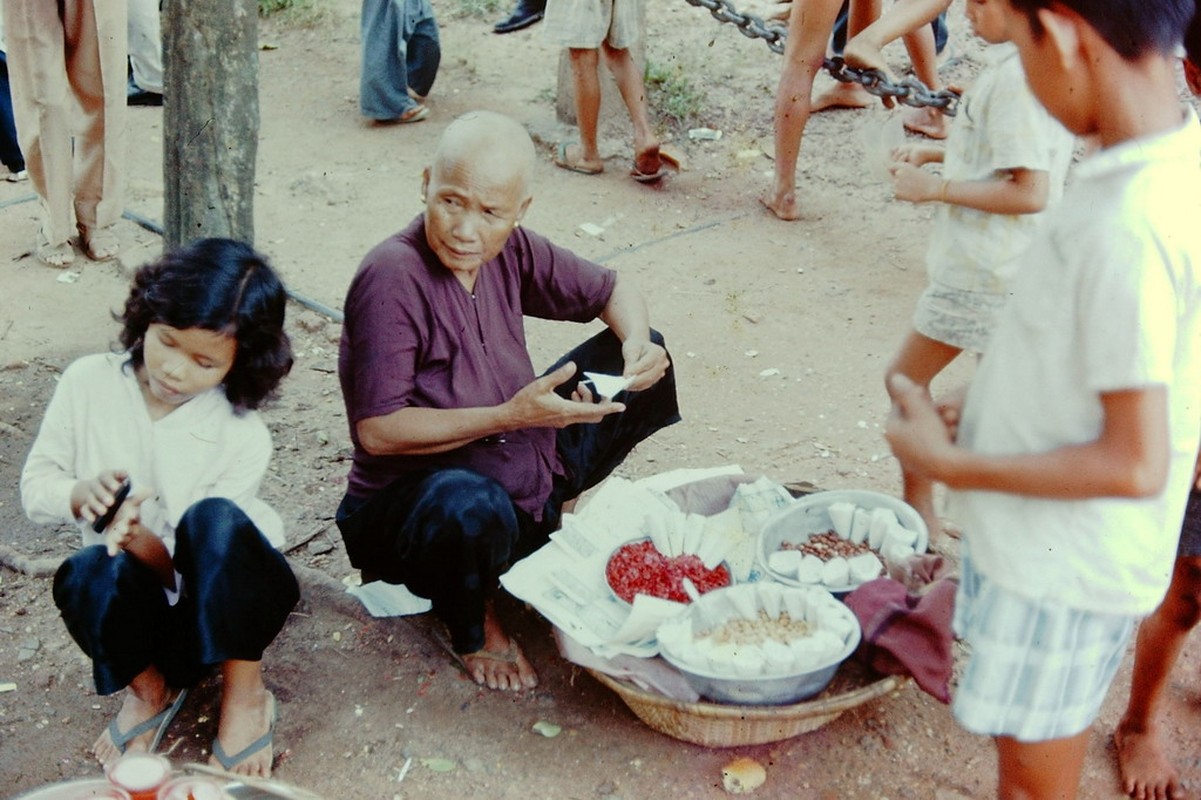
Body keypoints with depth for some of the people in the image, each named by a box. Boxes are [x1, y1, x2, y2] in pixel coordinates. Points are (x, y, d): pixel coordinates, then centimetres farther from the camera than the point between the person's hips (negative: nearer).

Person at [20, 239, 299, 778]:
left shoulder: (242, 437, -15)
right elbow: (35, 485, 0)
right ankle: (149, 688, -3)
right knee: (89, 575, -35)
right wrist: (81, 494, -23)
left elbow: (189, 564, -15)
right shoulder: (89, 383, -9)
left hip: (225, 597, -1)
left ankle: (245, 697, -17)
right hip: (147, 602, 2)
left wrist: (140, 537, -37)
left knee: (213, 519, -36)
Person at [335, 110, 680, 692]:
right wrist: (509, 416, -33)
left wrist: (637, 345, -13)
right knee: (470, 506, -43)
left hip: (526, 472, 7)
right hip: (415, 501, -7)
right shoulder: (392, 277, -26)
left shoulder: (508, 250, -6)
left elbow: (612, 290, 9)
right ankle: (469, 623, -7)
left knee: (643, 355, 6)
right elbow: (377, 430, -28)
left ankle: (556, 511, 17)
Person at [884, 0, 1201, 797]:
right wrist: (983, 414, 8)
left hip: (1064, 565, -8)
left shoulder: (1127, 226, -31)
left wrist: (952, 464, -18)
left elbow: (1135, 464, -26)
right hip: (1053, 541, 8)